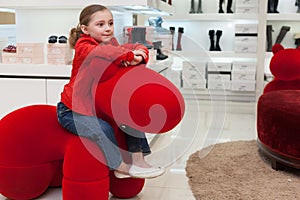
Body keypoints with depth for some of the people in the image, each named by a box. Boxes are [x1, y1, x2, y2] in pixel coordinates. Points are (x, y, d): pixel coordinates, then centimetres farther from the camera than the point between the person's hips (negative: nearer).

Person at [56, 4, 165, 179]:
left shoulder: (112, 45, 4)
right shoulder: (83, 47, -17)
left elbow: (138, 48, -6)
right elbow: (102, 51, -41)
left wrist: (138, 56, -29)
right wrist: (129, 55, -37)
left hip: (98, 108, 7)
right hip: (71, 111, -7)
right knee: (102, 129, -29)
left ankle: (138, 160, 3)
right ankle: (120, 167, -10)